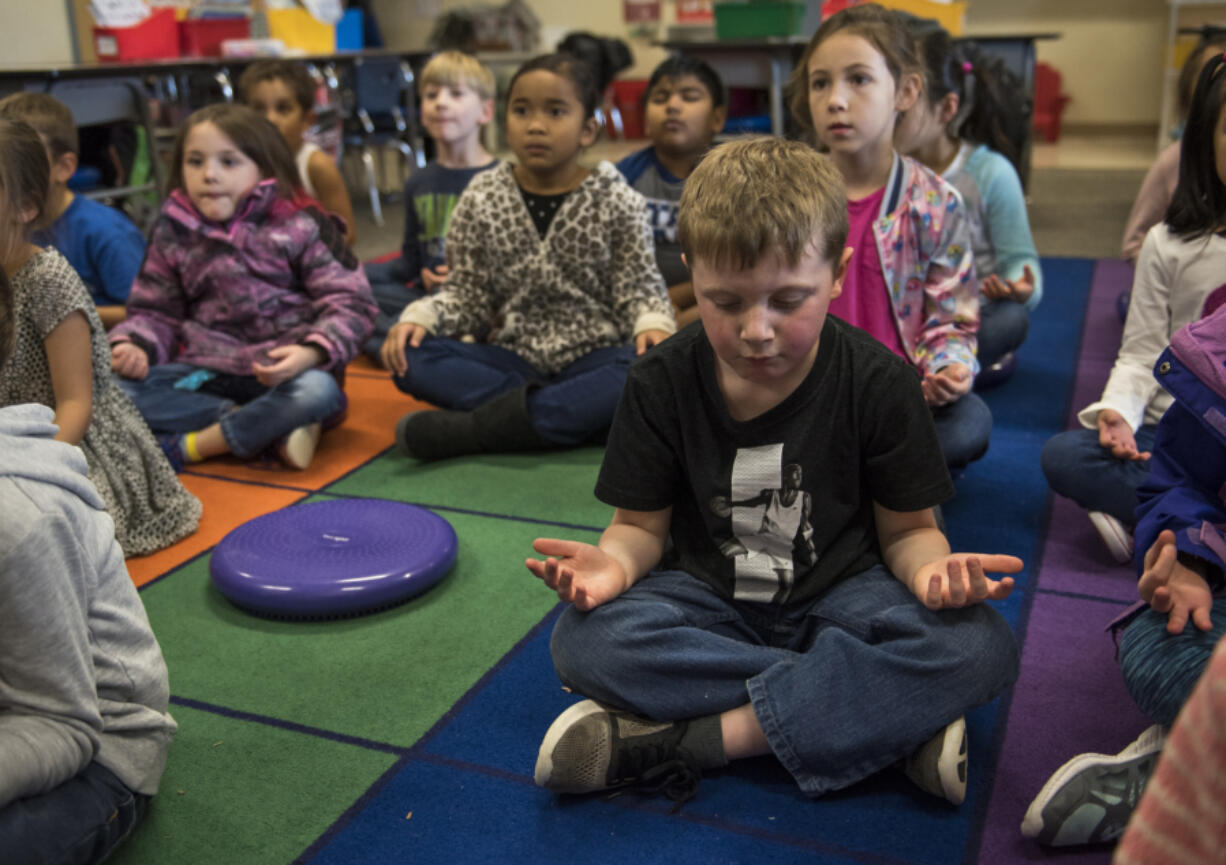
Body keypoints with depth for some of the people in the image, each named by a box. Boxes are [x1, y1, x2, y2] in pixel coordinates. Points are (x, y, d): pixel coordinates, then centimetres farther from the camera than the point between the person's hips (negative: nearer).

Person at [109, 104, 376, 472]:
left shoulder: (299, 226, -7)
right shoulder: (174, 233, 5)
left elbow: (349, 301, -10)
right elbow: (155, 312, 11)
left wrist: (311, 352, -28)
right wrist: (134, 346, -12)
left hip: (285, 369, -3)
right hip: (207, 370, 4)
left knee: (317, 391, -37)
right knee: (116, 389, -19)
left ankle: (189, 446, -20)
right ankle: (270, 426, -25)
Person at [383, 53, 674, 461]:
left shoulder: (617, 202, -1)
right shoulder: (481, 200, 4)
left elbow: (638, 290, -1)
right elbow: (467, 296, 6)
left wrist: (653, 323, -23)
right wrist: (419, 316, -12)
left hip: (591, 358, -1)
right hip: (512, 357, 2)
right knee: (410, 357, -21)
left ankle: (470, 429, -32)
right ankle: (585, 411, -28)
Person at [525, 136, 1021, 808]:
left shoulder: (878, 382, -10)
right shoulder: (662, 382, -7)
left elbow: (906, 528, -3)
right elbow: (642, 522, 0)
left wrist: (933, 569, -28)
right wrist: (616, 560, -25)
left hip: (839, 595, 0)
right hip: (708, 598, 1)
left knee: (981, 647, -29)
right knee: (583, 641, -29)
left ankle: (685, 741, -27)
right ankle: (879, 714, -25)